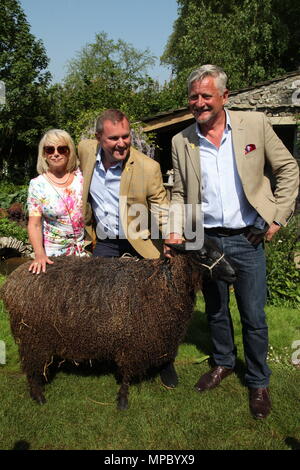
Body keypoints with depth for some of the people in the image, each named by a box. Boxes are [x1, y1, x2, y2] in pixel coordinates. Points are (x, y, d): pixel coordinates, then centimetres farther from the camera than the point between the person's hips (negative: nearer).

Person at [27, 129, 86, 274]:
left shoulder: (81, 176, -5)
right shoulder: (37, 185, -8)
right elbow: (34, 224, -8)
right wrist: (39, 254, -20)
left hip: (84, 249, 1)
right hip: (53, 254, -1)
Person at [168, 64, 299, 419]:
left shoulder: (255, 124, -5)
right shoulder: (181, 141, 1)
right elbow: (179, 193, 8)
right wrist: (176, 230, -5)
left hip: (248, 239, -2)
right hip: (206, 240, 2)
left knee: (253, 317, 7)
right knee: (215, 310, 18)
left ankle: (258, 382, 29)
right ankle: (223, 363, 42)